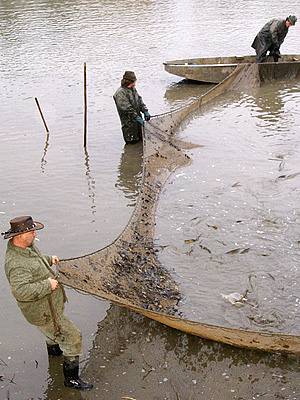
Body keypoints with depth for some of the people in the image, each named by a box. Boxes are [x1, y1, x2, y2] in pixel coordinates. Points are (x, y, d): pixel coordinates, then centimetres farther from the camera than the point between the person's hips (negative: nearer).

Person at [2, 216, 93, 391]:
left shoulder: (28, 246, -3)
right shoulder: (16, 263, -35)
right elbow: (21, 291, -47)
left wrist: (49, 259, 10)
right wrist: (47, 285, -38)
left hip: (50, 303, 10)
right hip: (44, 312, -10)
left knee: (54, 329, 37)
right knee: (73, 337, -2)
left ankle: (53, 349, 66)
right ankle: (71, 378, 14)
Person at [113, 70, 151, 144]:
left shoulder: (133, 89, 8)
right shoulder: (121, 93, -21)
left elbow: (140, 101, 14)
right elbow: (126, 108, -24)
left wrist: (145, 111, 1)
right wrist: (137, 117, -24)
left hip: (137, 119, 9)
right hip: (129, 121, -9)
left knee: (141, 138, 17)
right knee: (133, 141, -1)